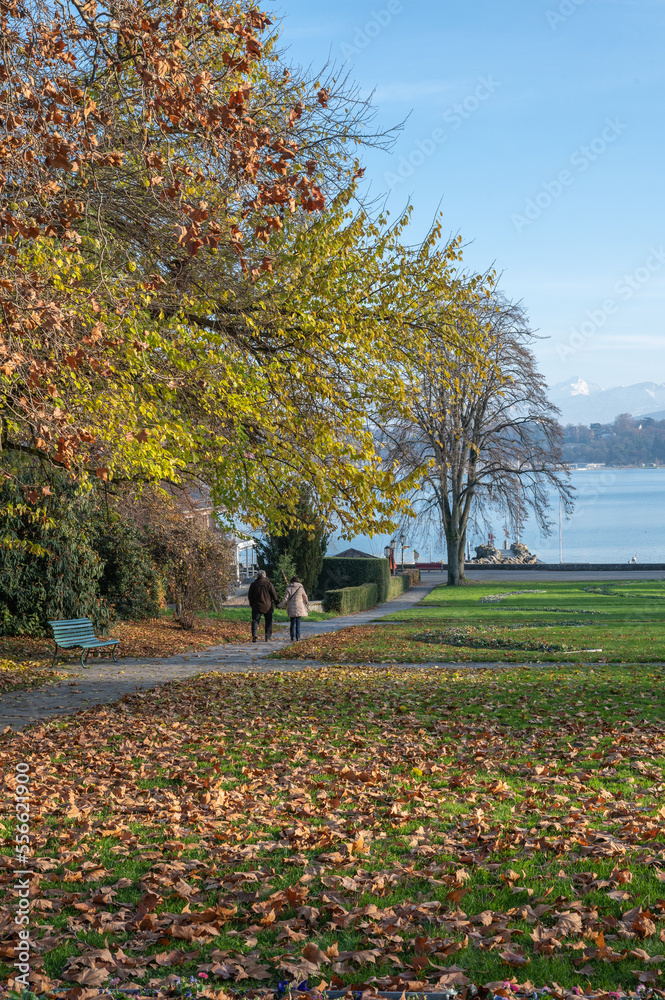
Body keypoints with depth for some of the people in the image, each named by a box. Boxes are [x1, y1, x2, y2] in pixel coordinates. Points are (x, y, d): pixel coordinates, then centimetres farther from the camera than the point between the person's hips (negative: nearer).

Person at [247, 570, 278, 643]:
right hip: (267, 607, -1)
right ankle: (268, 637, 9)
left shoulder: (253, 584, 1)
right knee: (268, 622, 9)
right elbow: (274, 594, -3)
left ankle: (254, 635, -19)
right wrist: (276, 601, 13)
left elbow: (250, 595, 6)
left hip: (256, 607, 1)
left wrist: (251, 604, 18)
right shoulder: (268, 584, -6)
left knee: (255, 621, 2)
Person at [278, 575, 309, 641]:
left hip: (291, 609, 0)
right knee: (298, 622, 7)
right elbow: (305, 598, 12)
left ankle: (293, 637, 0)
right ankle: (298, 637, 4)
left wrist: (280, 605, 6)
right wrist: (307, 603, 33)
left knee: (293, 623, 7)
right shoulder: (301, 588, -1)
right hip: (299, 608, 0)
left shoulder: (288, 589, -2)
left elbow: (285, 599, -6)